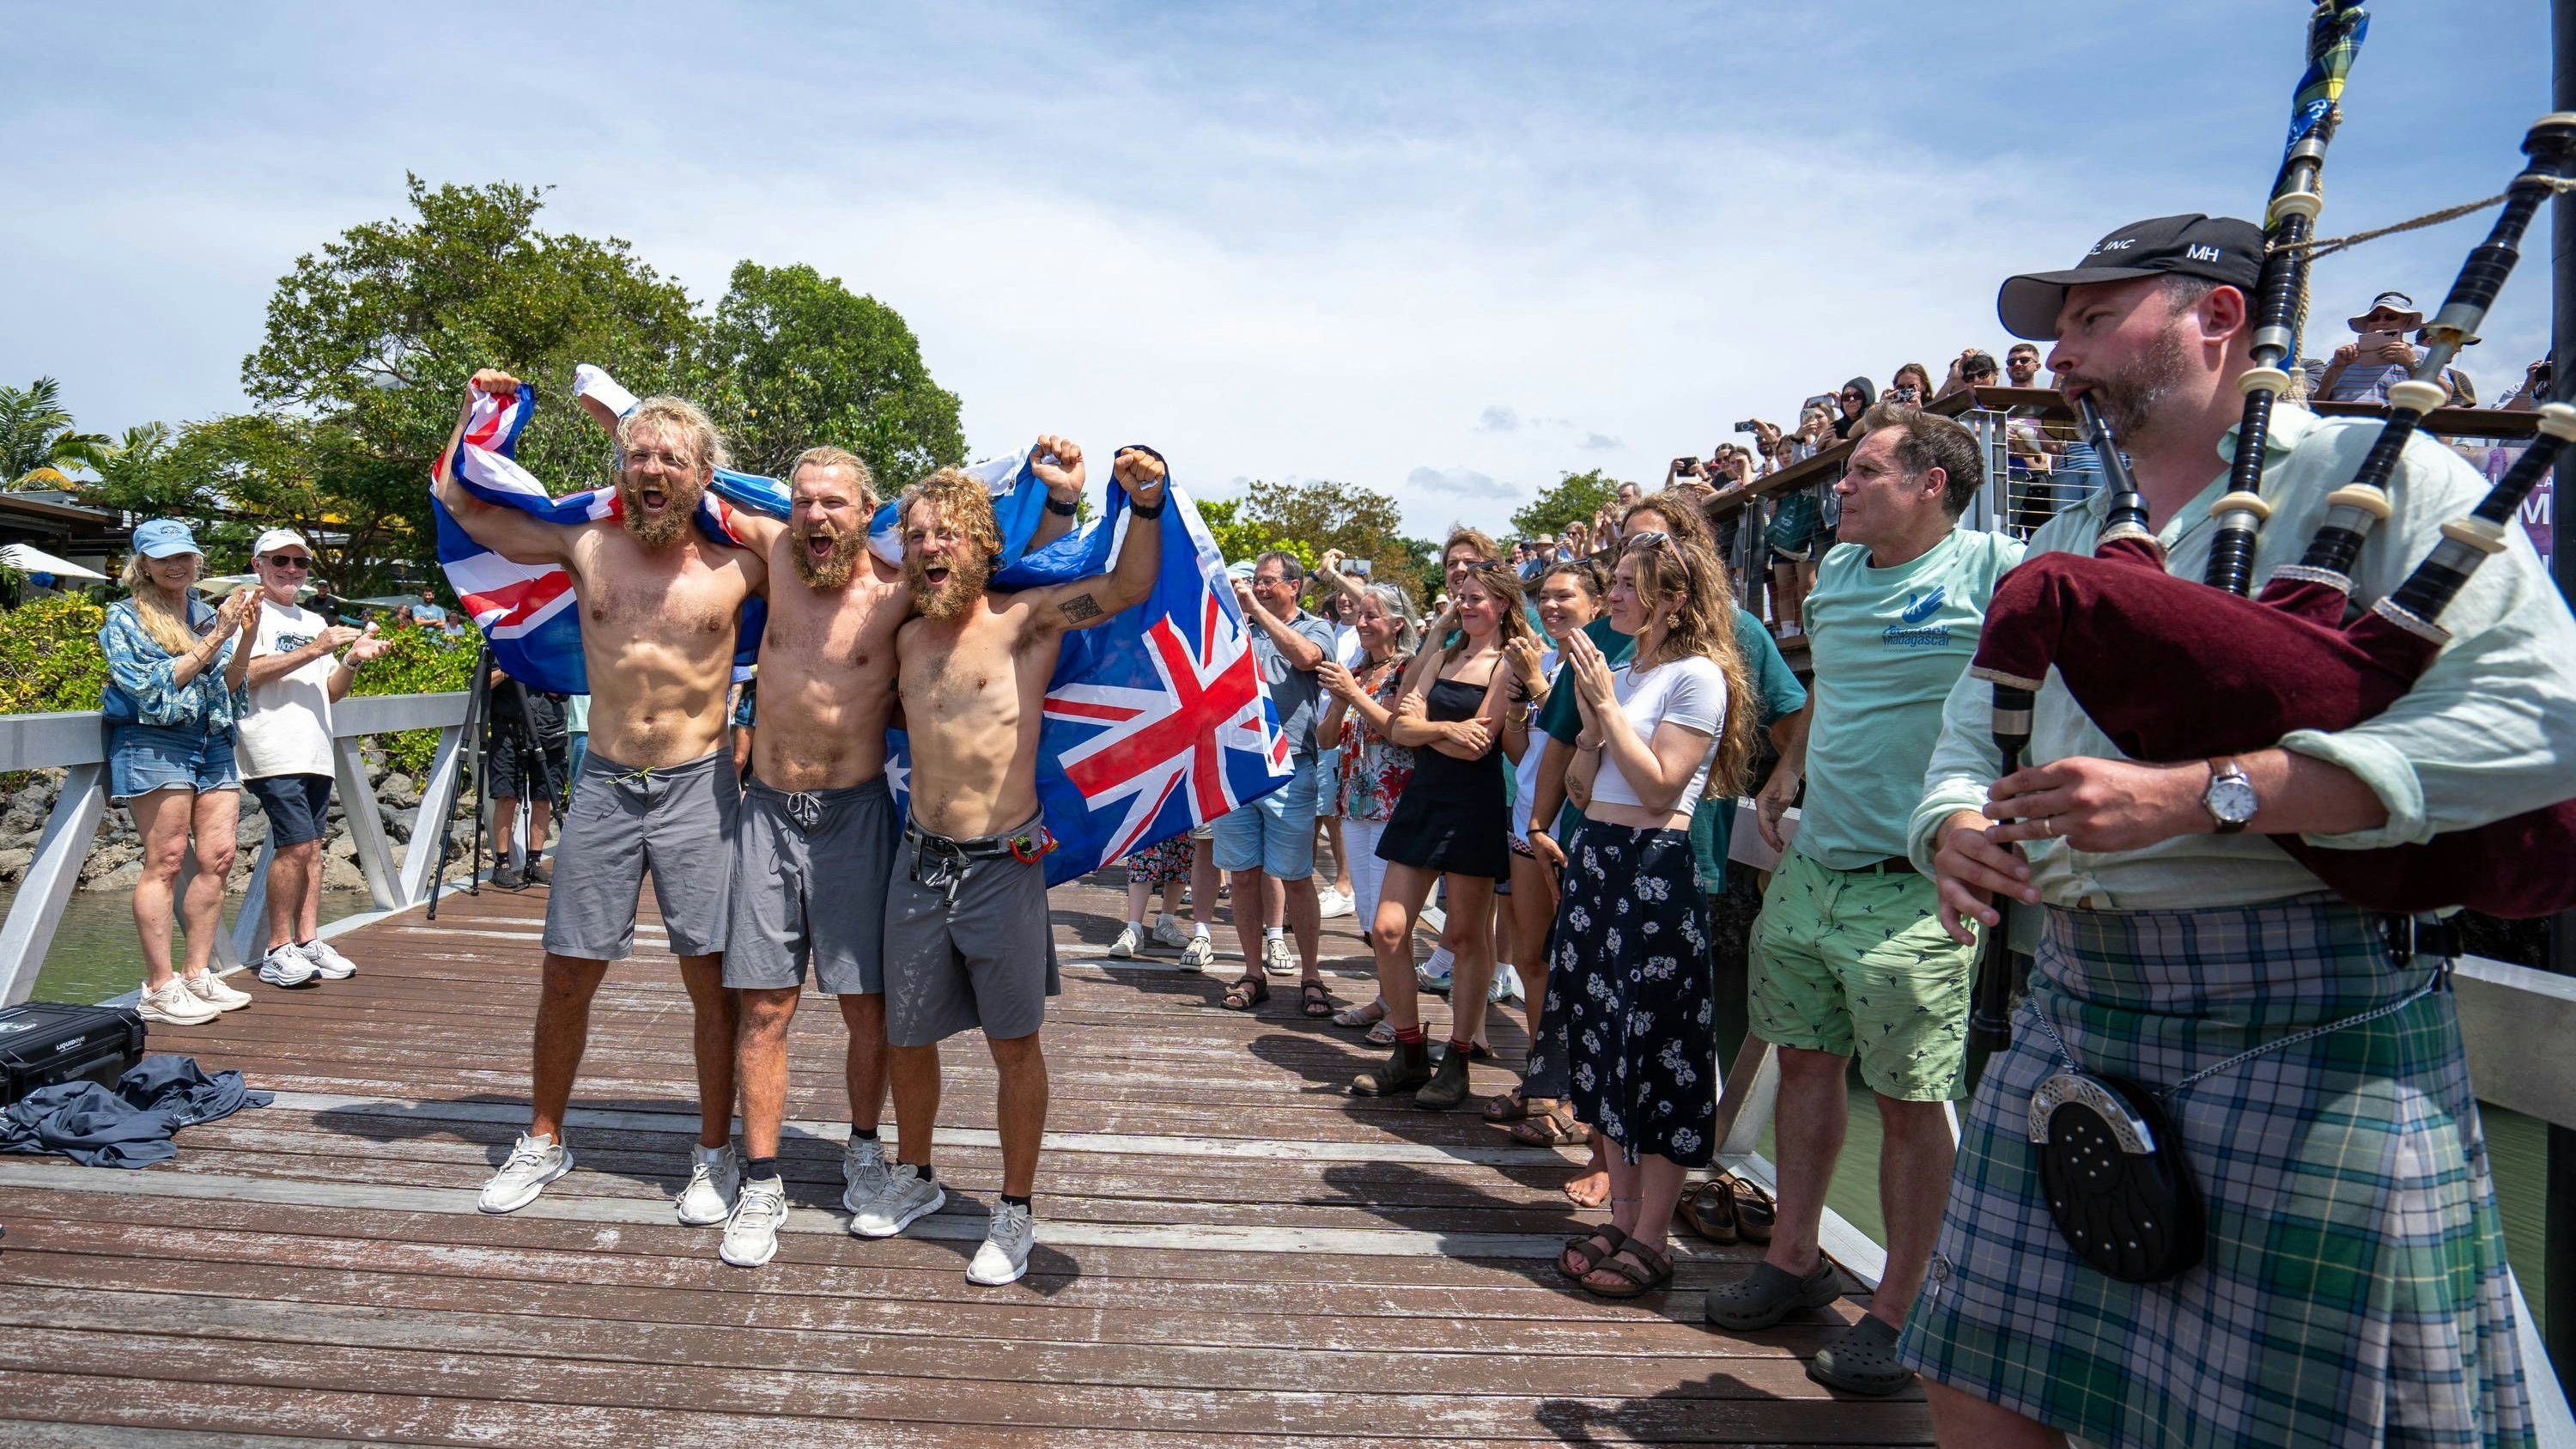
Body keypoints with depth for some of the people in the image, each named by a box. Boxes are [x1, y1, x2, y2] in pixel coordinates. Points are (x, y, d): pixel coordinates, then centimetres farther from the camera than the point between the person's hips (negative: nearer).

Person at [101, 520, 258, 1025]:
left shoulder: (209, 614, 16)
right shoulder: (125, 618, 2)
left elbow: (231, 686, 11)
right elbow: (154, 686, -10)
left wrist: (246, 636, -4)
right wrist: (216, 638, -14)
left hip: (213, 743, 5)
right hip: (154, 743, -5)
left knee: (218, 858, 0)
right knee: (165, 862, -7)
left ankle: (196, 976, 10)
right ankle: (158, 990, -3)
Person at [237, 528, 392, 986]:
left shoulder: (315, 621, 24)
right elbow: (244, 674, -12)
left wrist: (353, 660, 1)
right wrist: (313, 650, -15)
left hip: (316, 752, 7)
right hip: (273, 750, -7)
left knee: (311, 846, 5)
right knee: (297, 844, -13)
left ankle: (308, 943, 8)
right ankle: (277, 951, -3)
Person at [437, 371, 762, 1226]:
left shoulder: (737, 566, -3)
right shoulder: (586, 547, 4)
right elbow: (459, 502, 17)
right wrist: (475, 409, 17)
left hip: (698, 788, -2)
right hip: (605, 786, 3)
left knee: (712, 979, 1)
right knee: (568, 972, 11)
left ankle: (715, 1154, 17)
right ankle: (543, 1142, 31)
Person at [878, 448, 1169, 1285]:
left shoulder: (1025, 620, -7)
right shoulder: (908, 640, 9)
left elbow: (1129, 586, -18)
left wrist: (1145, 504, -32)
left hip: (1003, 865, -5)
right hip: (920, 861, 5)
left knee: (1014, 1046, 5)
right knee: (906, 1038, 15)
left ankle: (1015, 1213, 21)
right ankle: (914, 1178, 39)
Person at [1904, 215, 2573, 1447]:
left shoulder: (2377, 473, -2)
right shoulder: (2071, 536, 19)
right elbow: (1973, 730, 20)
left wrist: (2197, 795, -24)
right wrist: (1956, 831, -4)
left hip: (2308, 1022, -6)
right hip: (2071, 1009, 6)